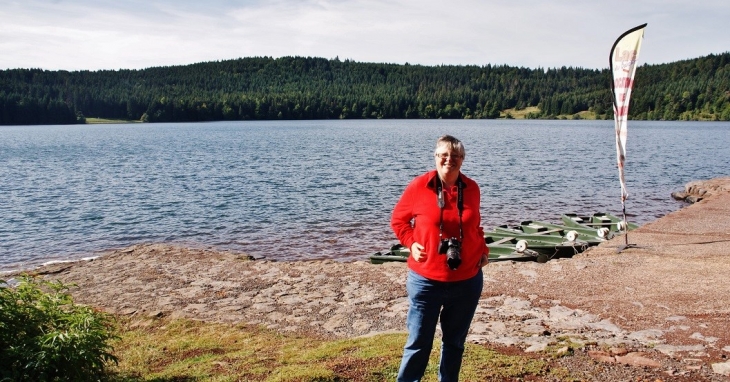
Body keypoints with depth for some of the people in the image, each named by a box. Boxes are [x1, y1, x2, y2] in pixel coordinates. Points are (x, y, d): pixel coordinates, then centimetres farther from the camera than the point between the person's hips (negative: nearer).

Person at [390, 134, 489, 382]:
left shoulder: (471, 188, 1)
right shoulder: (418, 186, -9)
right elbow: (398, 219, 4)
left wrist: (483, 249, 3)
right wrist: (411, 242, -9)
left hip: (467, 281, 4)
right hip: (426, 280, -3)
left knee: (455, 341, 18)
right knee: (419, 343, 5)